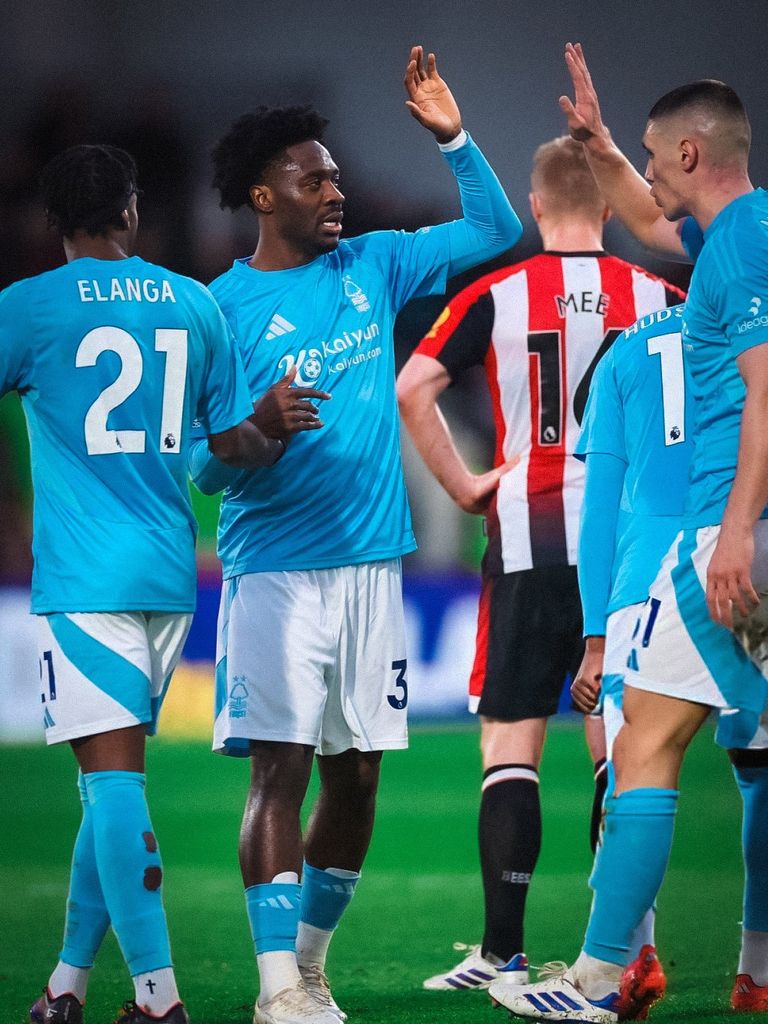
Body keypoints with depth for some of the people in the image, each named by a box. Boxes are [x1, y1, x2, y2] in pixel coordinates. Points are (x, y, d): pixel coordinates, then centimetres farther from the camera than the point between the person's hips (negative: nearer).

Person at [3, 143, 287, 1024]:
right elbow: (238, 445, 11)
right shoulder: (195, 306, 9)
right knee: (108, 780, 13)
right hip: (168, 572, 5)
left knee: (112, 773, -9)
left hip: (84, 574, -5)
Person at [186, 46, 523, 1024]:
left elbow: (495, 233, 14)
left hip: (371, 562, 5)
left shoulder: (372, 266, 10)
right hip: (274, 568, -5)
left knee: (356, 775, 8)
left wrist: (454, 137, 2)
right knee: (280, 767, -12)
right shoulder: (222, 309, -3)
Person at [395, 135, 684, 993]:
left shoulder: (497, 296, 0)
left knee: (510, 744, 2)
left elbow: (411, 390, -9)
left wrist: (463, 487, -1)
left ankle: (503, 952, -4)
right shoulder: (658, 299, 3)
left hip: (529, 544, -1)